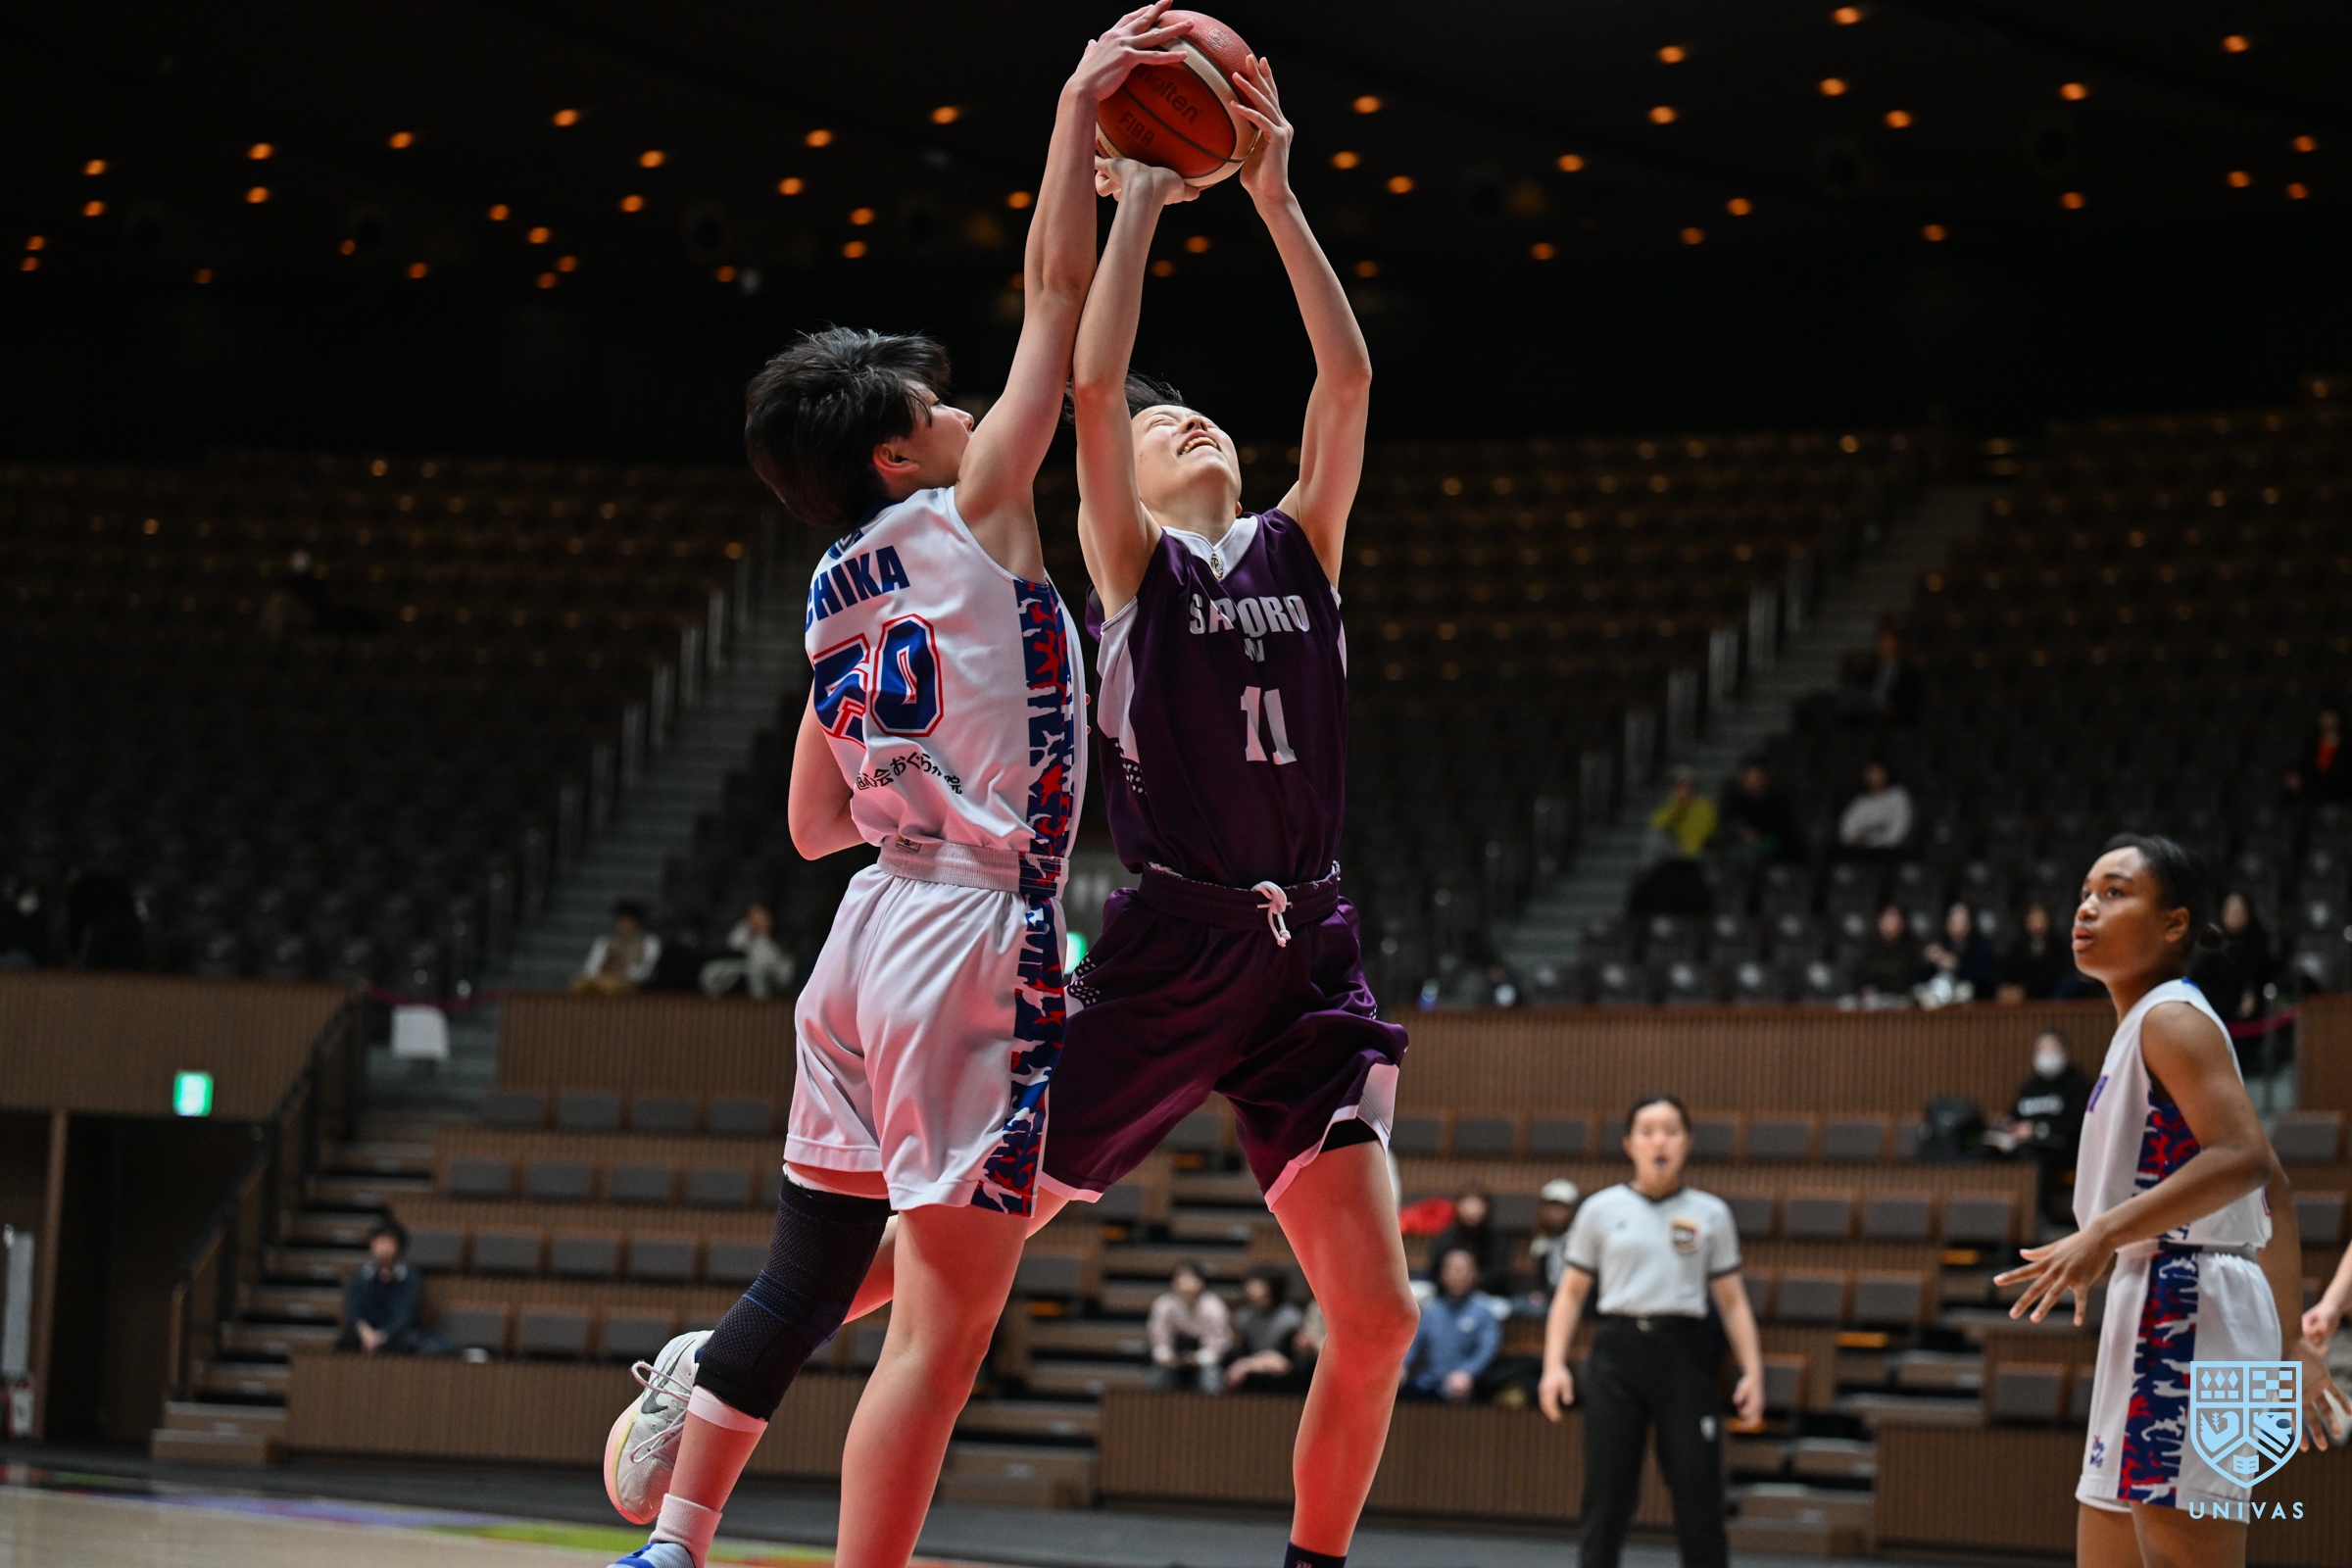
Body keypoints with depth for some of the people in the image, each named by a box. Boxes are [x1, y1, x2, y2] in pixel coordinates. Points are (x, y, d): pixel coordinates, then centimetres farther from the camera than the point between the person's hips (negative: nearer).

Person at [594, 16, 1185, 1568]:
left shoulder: (837, 595, 15)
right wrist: (1080, 107, 1)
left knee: (805, 1281, 16)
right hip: (977, 945, -8)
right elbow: (1057, 295, -5)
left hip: (872, 939, 8)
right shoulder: (966, 516, -5)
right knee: (944, 1325, -8)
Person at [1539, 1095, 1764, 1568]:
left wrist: (1752, 1370, -1)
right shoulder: (1601, 1210, 6)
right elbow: (1571, 1294, 9)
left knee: (1700, 1498, -1)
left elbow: (1732, 1301, 10)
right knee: (1606, 1498, 1)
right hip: (1617, 1355, 0)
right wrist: (1554, 1365, -2)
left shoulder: (1711, 1213, 8)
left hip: (1684, 1356, 0)